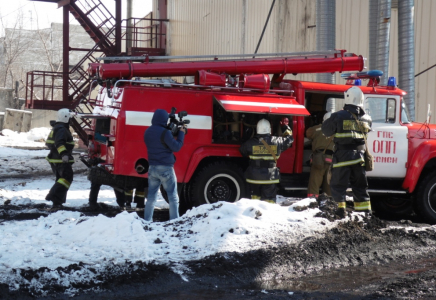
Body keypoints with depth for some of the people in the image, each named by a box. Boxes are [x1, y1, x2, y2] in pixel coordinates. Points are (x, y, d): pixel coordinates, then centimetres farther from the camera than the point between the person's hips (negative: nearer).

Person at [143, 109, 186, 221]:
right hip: (165, 168, -6)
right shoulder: (164, 132, -15)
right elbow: (176, 147, -12)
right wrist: (181, 134, 1)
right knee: (173, 197, 1)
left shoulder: (148, 132, 8)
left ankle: (147, 221, 9)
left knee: (151, 197, 9)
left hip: (152, 168, 6)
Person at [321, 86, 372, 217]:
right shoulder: (366, 119, 5)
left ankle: (339, 209, -6)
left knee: (337, 185, 3)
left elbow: (326, 130, 1)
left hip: (342, 156, -4)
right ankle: (365, 212, 18)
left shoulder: (338, 116, -8)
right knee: (360, 187, 15)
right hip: (359, 157, 5)